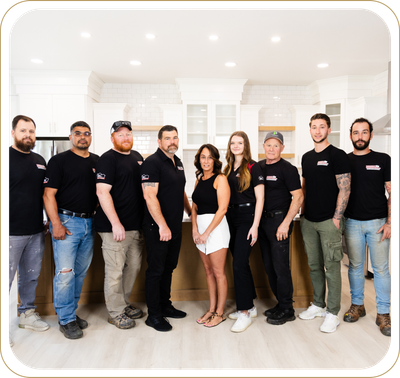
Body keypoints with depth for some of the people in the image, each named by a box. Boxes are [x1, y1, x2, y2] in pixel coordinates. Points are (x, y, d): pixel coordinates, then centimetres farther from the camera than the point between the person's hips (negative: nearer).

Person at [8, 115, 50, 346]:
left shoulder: (40, 161, 12)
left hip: (36, 231, 6)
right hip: (12, 233, -6)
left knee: (32, 276, 17)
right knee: (6, 279, 4)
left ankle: (28, 313, 33)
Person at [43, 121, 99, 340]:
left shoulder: (97, 162, 13)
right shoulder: (59, 160, -2)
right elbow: (48, 194, -7)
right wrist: (56, 224, -14)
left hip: (89, 223, 5)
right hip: (66, 221, -5)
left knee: (80, 272, 12)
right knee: (65, 272, -4)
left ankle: (71, 312, 27)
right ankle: (66, 319, 11)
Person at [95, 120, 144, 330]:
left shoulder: (137, 157, 14)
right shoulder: (107, 159, -9)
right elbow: (102, 193, -17)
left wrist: (146, 217, 17)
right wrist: (116, 224, -21)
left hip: (136, 225, 8)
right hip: (114, 227, -8)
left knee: (134, 267, 17)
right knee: (115, 271, 2)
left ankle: (124, 304, 35)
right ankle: (116, 312, 19)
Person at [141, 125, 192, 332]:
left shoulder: (178, 162, 14)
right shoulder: (152, 162, -13)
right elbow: (150, 197, -21)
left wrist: (191, 212, 25)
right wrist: (162, 226, -25)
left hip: (175, 227, 8)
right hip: (157, 228, -8)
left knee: (169, 267, 17)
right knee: (156, 270, 3)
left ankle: (165, 306, 33)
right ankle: (154, 315, 16)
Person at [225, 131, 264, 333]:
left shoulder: (253, 167, -5)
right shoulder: (228, 168, 13)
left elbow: (260, 198, -9)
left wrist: (255, 226, -14)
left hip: (247, 218, -6)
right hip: (231, 219, 6)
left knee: (239, 263, -10)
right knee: (241, 263, 13)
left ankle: (245, 312, 3)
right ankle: (250, 306, 27)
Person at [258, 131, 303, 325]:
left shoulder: (288, 169, -7)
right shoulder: (259, 167, 11)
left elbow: (298, 197, -12)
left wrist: (285, 223, -18)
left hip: (279, 220, -7)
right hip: (262, 220, 7)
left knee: (280, 266, -3)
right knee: (269, 266, 12)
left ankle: (287, 310, 12)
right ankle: (280, 303, 27)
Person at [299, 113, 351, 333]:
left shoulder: (338, 155, -6)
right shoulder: (306, 157, 13)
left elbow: (344, 189, -10)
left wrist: (336, 218, -14)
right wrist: (302, 211, 12)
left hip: (329, 221, -6)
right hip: (309, 221, 6)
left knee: (331, 267, 1)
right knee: (314, 265, 14)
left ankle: (332, 313, 15)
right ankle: (318, 305, 30)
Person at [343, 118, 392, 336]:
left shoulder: (383, 160, 2)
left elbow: (392, 193, 1)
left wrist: (389, 222, -8)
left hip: (377, 222, -1)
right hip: (352, 222, 2)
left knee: (380, 268, 4)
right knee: (355, 266, 11)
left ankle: (383, 313, 16)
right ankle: (357, 305, 26)